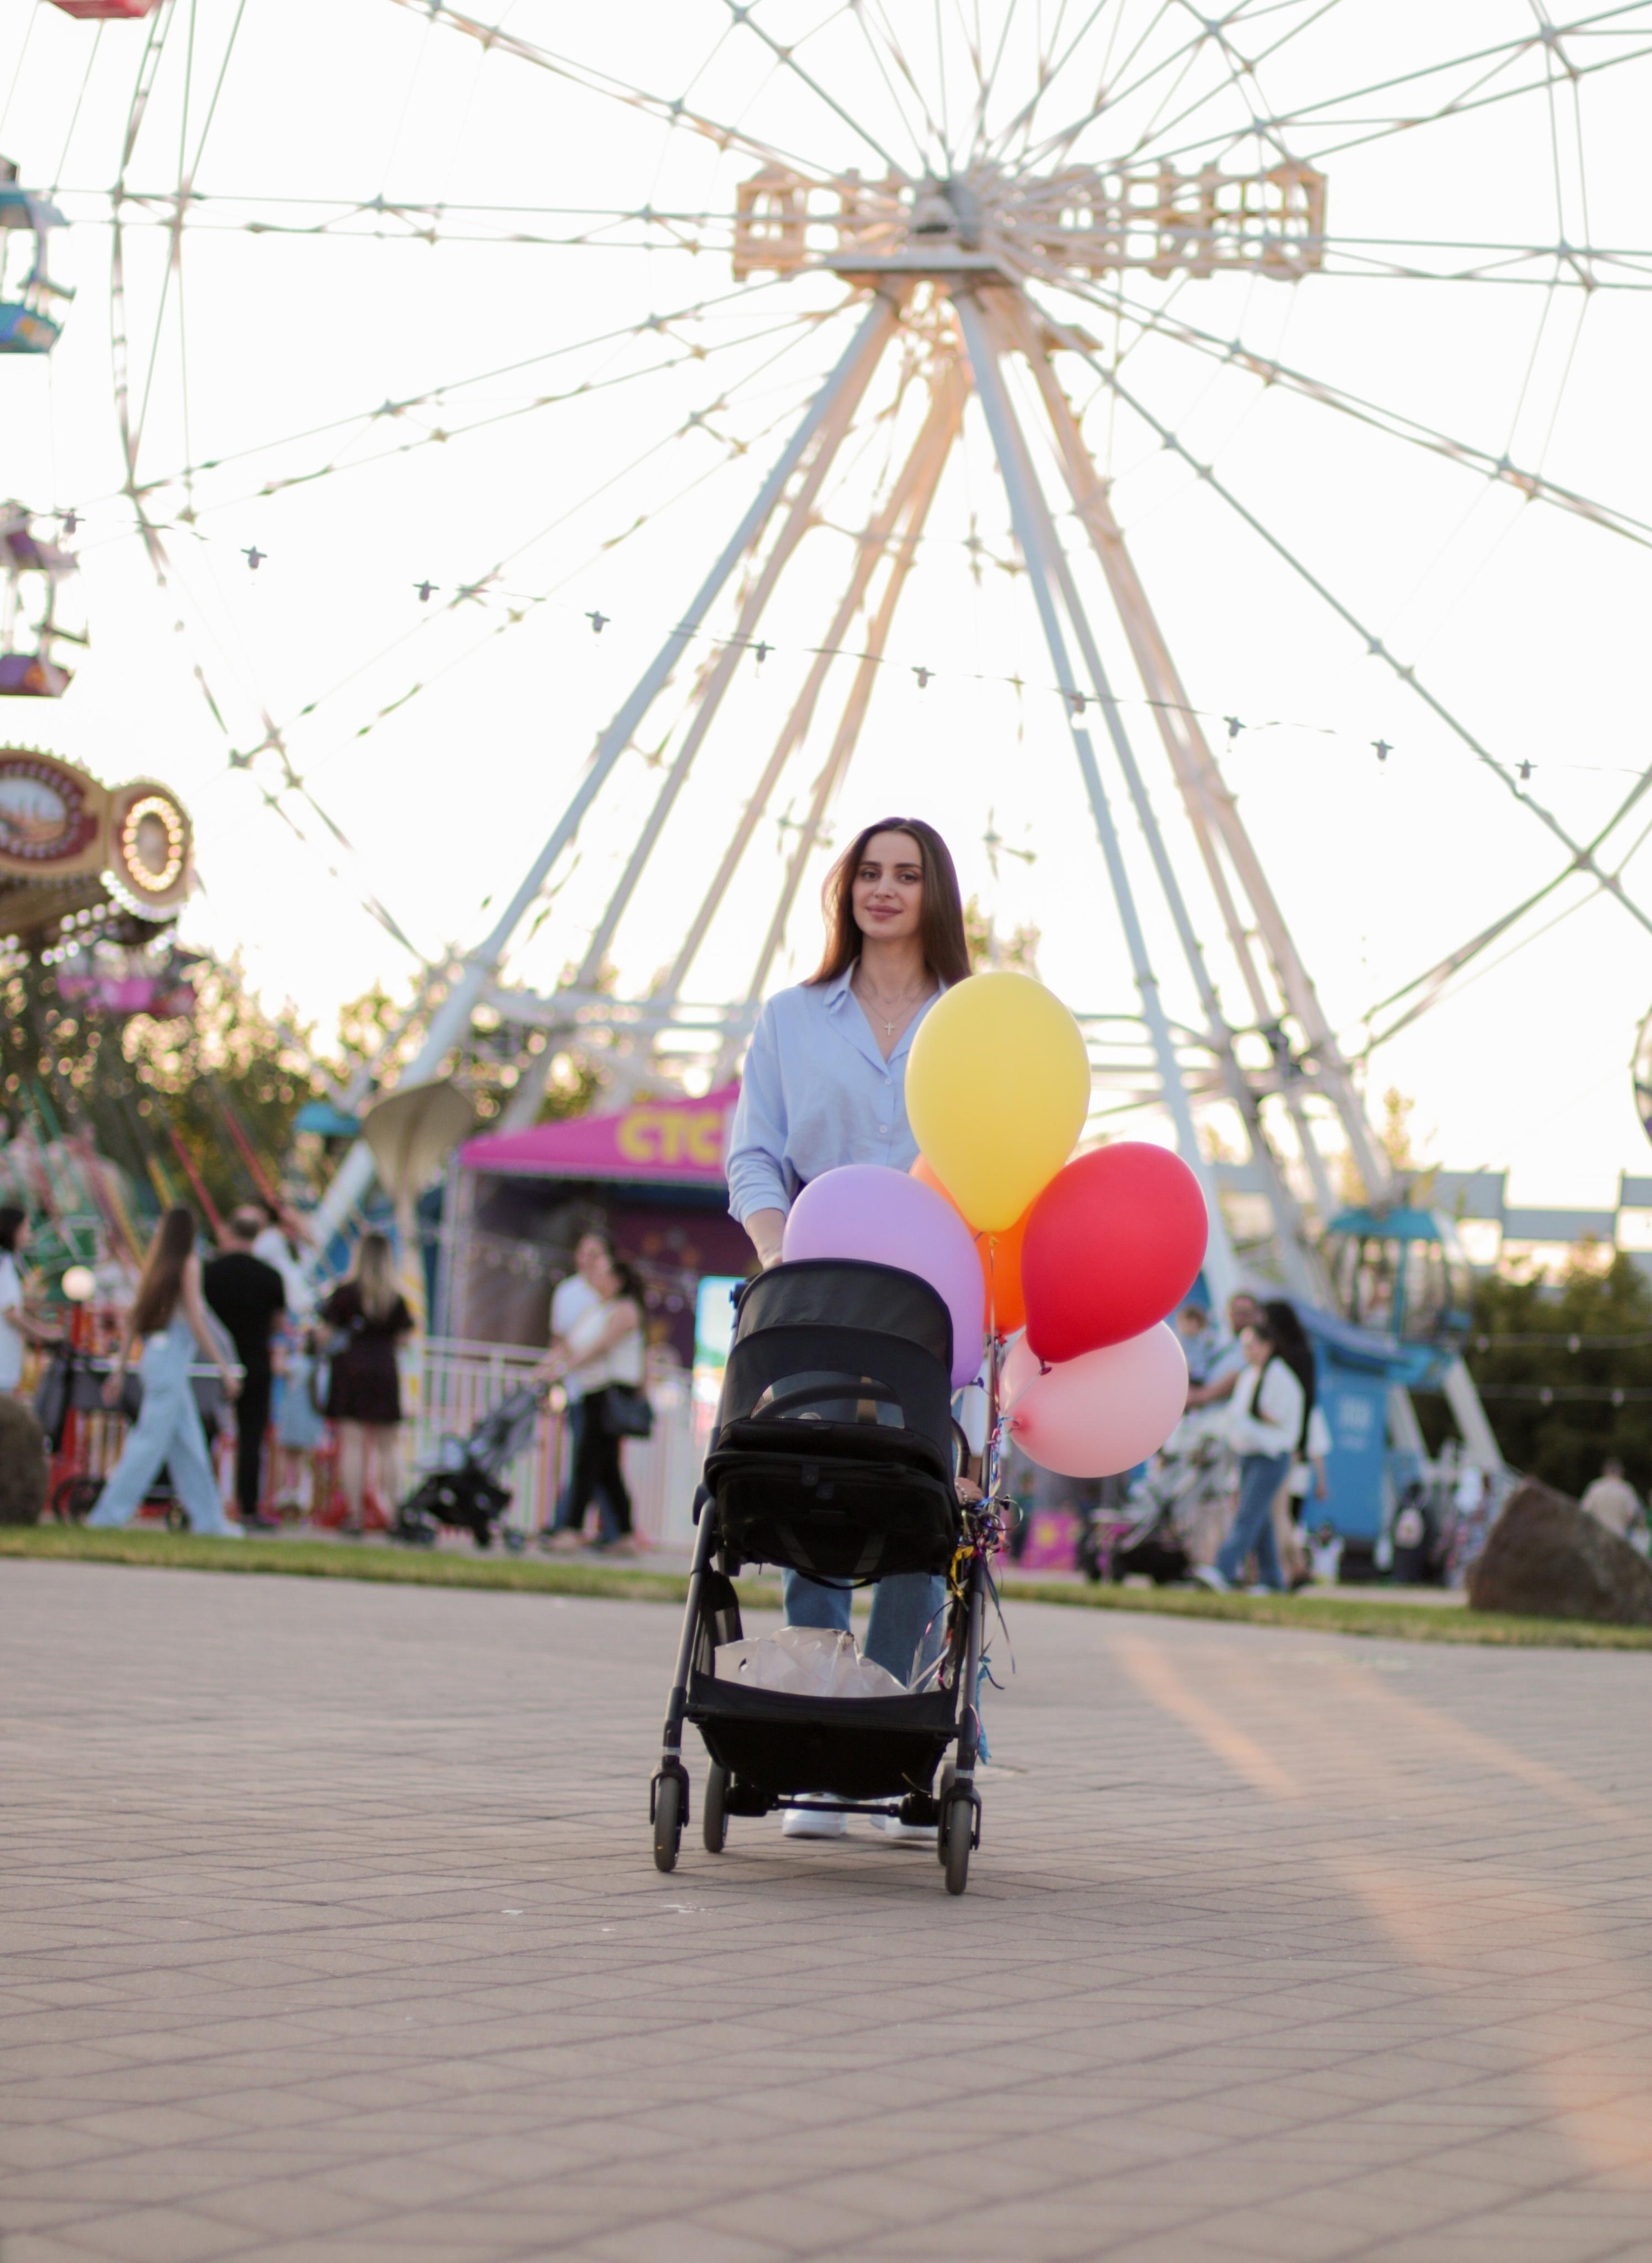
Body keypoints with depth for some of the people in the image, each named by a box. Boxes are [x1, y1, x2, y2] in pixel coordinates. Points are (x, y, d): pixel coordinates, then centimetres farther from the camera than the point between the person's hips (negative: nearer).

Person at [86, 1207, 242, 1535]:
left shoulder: (156, 1266, 13)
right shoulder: (188, 1264, -7)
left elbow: (133, 1321, 14)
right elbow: (196, 1322, -12)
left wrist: (119, 1369, 18)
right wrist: (225, 1368, -9)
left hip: (152, 1357, 8)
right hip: (172, 1357, -8)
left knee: (189, 1443, 11)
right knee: (151, 1440, -6)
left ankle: (208, 1517, 15)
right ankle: (108, 1514, -8)